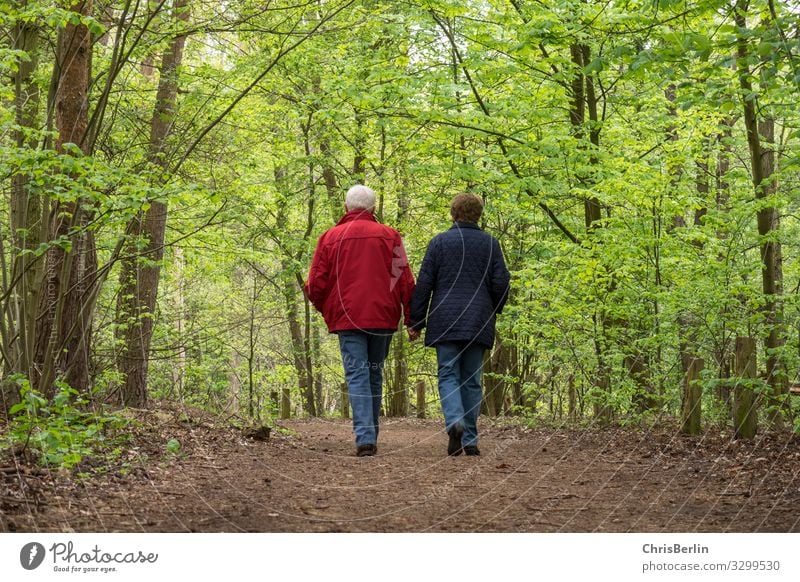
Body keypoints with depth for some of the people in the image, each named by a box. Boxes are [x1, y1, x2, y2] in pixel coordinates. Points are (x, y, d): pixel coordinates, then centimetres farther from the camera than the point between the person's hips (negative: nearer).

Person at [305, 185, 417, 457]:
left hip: (347, 319, -1)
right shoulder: (389, 236, 5)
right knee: (374, 375, 13)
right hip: (382, 317, 1)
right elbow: (405, 280, -1)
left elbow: (316, 285, 2)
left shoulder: (330, 237, 4)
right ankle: (371, 434, 19)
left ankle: (365, 437, -17)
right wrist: (411, 320, 2)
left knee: (357, 376, -4)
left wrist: (327, 311, 21)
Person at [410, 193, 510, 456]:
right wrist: (494, 310, 20)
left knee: (448, 375, 1)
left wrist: (416, 321, 4)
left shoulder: (439, 242, 1)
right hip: (479, 324, 2)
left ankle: (454, 422, -25)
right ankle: (470, 439, 7)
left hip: (445, 321, -2)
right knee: (471, 380, 8)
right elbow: (501, 282, 2)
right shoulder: (490, 243, 5)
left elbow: (424, 284, -1)